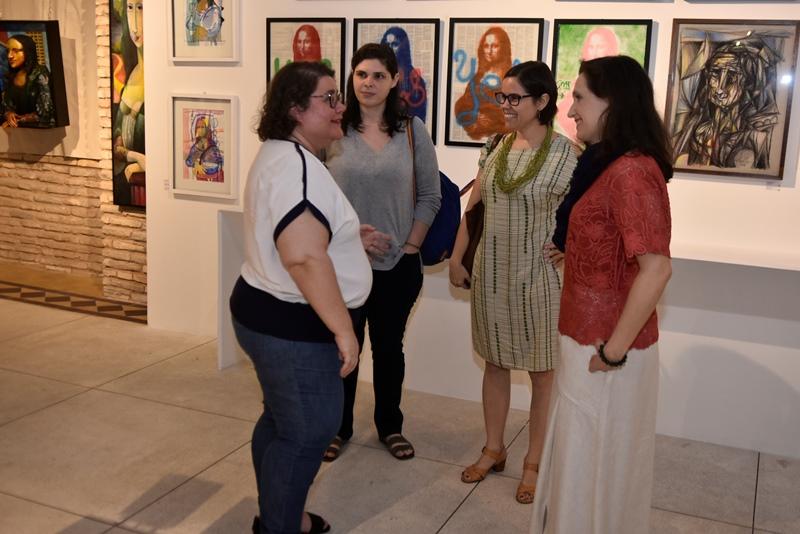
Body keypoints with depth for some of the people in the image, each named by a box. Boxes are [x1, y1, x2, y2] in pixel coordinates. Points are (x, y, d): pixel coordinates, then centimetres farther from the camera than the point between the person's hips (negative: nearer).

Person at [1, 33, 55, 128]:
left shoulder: (40, 74, -10)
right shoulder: (9, 77, 9)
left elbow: (44, 113, -14)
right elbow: (5, 107, 12)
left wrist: (18, 120, -9)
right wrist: (9, 115, -10)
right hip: (19, 129, 5)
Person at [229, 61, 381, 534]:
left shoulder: (283, 155, 13)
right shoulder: (296, 166, -23)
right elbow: (304, 258, -32)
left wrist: (346, 235, 27)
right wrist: (343, 328, -27)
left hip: (275, 315, 11)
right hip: (291, 324, -11)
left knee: (283, 422, 22)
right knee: (307, 433, 2)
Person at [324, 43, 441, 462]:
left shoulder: (412, 130, 0)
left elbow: (429, 196, 3)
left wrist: (411, 246, -3)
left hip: (398, 265, 1)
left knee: (389, 347, 15)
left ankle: (390, 426, 33)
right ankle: (338, 426, 30)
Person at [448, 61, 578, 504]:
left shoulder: (564, 154, -12)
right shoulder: (495, 148, 5)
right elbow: (473, 207, 11)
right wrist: (456, 259, 10)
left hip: (539, 275, -5)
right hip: (491, 271, 5)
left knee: (542, 372, 9)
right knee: (495, 362, 16)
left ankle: (534, 463, 24)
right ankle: (494, 449, 33)